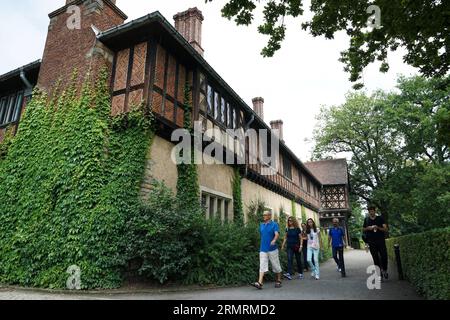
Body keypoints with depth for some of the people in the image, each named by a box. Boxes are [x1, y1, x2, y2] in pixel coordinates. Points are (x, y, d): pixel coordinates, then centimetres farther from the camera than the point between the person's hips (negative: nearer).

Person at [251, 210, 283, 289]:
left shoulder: (274, 224, -5)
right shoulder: (261, 225, 11)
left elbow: (277, 234, -20)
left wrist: (274, 240, -38)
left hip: (272, 249, -4)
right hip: (263, 249, 4)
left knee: (276, 266, 9)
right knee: (262, 266, -5)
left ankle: (278, 281, 26)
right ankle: (260, 283, -12)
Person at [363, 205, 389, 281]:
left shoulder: (380, 218, 3)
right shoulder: (366, 220, 9)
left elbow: (385, 229, 0)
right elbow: (363, 230, 15)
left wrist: (378, 227, -17)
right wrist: (368, 228, -5)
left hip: (381, 241, -1)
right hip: (372, 242, 1)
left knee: (384, 257, -4)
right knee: (376, 259, 3)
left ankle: (385, 271, 21)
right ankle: (380, 273, 12)